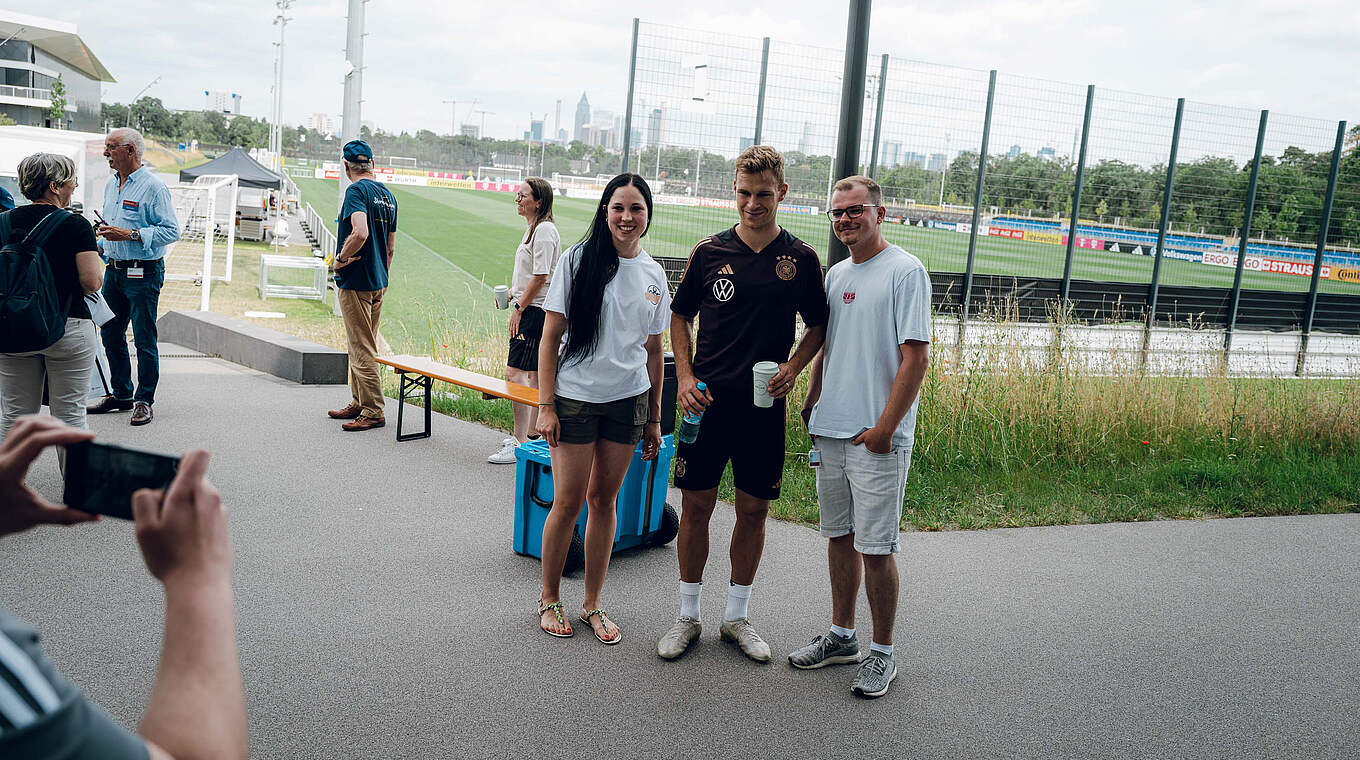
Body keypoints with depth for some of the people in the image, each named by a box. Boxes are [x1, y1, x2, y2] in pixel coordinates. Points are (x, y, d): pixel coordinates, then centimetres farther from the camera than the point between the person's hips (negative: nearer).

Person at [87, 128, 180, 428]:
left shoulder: (153, 186, -11)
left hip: (143, 273, -8)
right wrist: (101, 248, 12)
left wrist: (130, 234, -22)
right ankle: (121, 394, 25)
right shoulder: (111, 185, 14)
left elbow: (172, 231, -17)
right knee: (110, 333, 13)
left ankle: (144, 400, 7)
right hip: (113, 270, 8)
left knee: (144, 339, -3)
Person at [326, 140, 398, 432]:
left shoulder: (356, 191, -12)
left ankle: (373, 412, -2)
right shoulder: (387, 194, 13)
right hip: (379, 282, 9)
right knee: (363, 345, 17)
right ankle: (358, 404, 25)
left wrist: (340, 259, -14)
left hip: (356, 282, -9)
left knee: (361, 348, -4)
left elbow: (360, 233, -29)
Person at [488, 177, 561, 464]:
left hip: (534, 311, -11)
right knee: (534, 373, 15)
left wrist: (519, 308, -18)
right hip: (532, 310, 11)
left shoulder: (545, 230, -14)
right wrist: (514, 294, 14)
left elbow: (540, 276, -20)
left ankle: (520, 444, -13)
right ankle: (531, 433, 24)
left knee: (515, 371, -14)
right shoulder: (534, 228, 17)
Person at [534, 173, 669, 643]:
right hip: (575, 399, -3)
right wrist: (546, 406, -10)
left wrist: (654, 418, 12)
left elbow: (653, 349, 13)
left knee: (604, 499, 9)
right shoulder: (578, 261, -5)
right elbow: (551, 337, -5)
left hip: (629, 401, 3)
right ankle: (549, 599, 20)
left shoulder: (653, 275, 7)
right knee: (568, 500, 0)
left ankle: (592, 604, 21)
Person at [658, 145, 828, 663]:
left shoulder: (802, 259, 2)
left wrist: (793, 367, -7)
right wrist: (685, 377, -4)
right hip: (707, 401, 0)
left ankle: (737, 616, 24)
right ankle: (688, 616, 20)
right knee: (696, 505, 4)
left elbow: (818, 326, 11)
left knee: (754, 510, 8)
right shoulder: (710, 251, 2)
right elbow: (680, 316, 10)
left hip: (765, 405, 0)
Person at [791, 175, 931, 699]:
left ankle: (882, 654, 13)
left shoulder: (905, 271, -9)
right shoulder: (835, 274, 14)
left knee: (875, 547, -1)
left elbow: (916, 357, -14)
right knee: (839, 535, 15)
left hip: (878, 438, -7)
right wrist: (812, 402, 15)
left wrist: (885, 426, -17)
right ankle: (841, 636, 28)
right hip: (831, 430, 7)